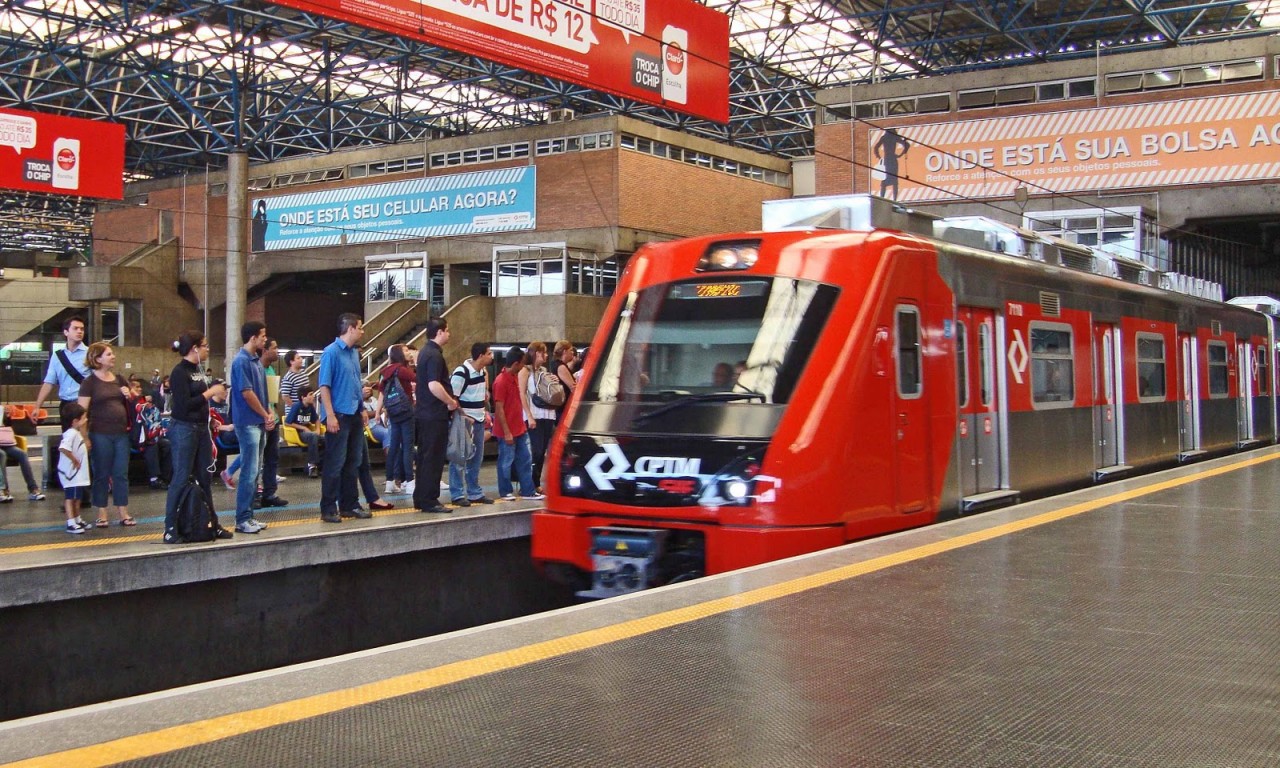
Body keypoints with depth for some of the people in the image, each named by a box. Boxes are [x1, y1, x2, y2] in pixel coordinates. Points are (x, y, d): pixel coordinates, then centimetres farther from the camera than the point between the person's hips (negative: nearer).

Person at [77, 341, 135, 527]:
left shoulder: (119, 380, 12)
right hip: (100, 434, -5)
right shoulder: (90, 382, -4)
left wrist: (128, 396, 0)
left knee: (121, 474, 7)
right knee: (101, 475, 4)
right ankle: (102, 514, 12)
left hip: (121, 433, 5)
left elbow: (129, 405, 23)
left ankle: (123, 512, 13)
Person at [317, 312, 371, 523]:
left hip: (354, 416, 8)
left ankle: (349, 505, 20)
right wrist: (330, 416, -19)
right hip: (339, 416, -8)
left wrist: (362, 409, 18)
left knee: (353, 463, 12)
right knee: (335, 465, -5)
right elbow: (324, 386, -14)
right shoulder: (331, 352, -10)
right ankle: (328, 509, 1)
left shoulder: (354, 353, 13)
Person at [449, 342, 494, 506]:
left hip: (479, 420, 8)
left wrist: (485, 412, 15)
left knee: (476, 458, 13)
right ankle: (457, 495, 4)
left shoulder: (483, 371, 9)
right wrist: (463, 417, -19)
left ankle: (475, 493, 22)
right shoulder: (461, 373, -17)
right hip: (464, 421, -8)